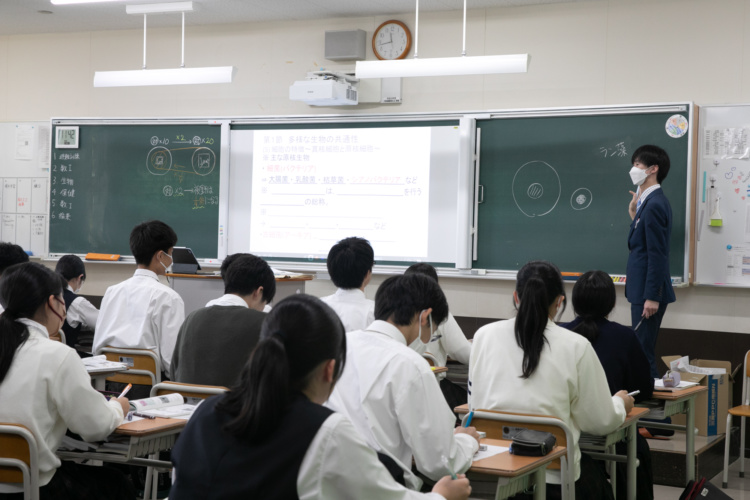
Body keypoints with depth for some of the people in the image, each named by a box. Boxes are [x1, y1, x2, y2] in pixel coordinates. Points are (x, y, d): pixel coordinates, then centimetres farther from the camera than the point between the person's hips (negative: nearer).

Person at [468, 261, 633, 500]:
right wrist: (620, 403, 19)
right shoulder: (576, 346, -10)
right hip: (553, 477, -3)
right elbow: (600, 422, -3)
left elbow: (474, 404, 7)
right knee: (597, 474, 30)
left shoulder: (484, 335, -3)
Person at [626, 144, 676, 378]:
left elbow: (657, 254, -20)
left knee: (644, 353, -6)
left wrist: (652, 297, -21)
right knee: (642, 351, 14)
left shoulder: (654, 205, -17)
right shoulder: (649, 201, 13)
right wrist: (634, 215, 9)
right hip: (642, 289, 10)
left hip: (648, 291, -10)